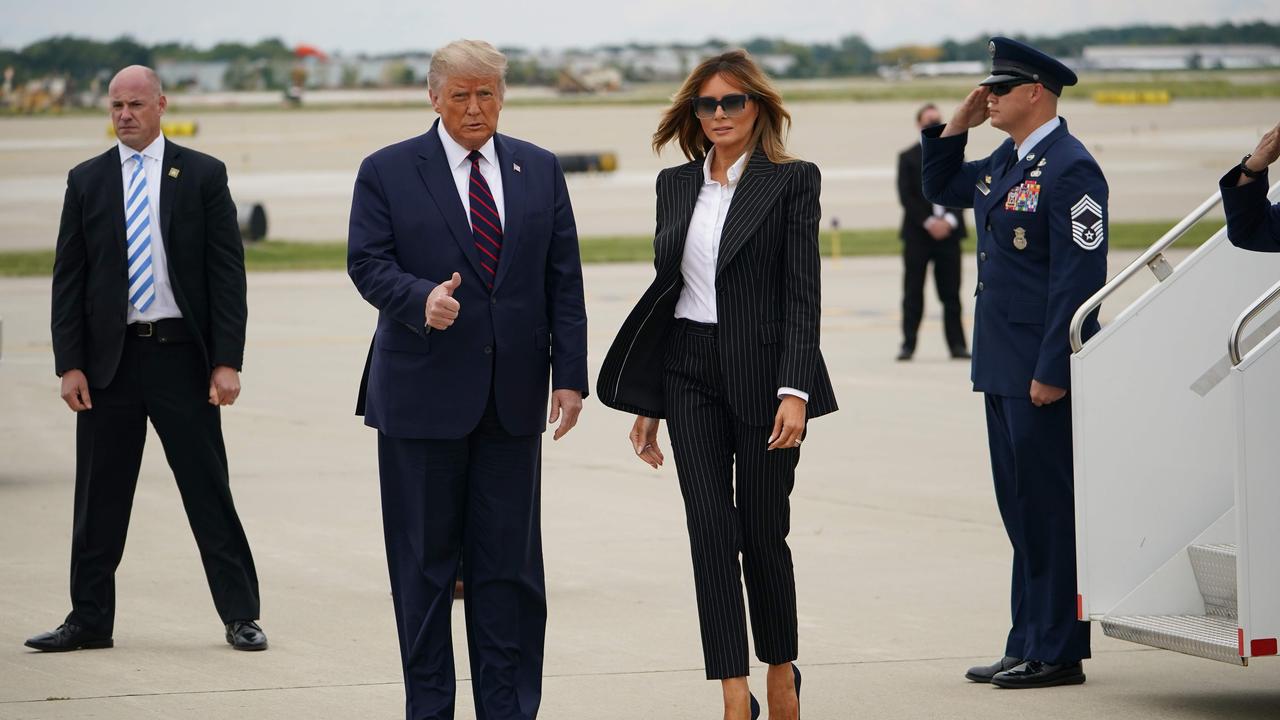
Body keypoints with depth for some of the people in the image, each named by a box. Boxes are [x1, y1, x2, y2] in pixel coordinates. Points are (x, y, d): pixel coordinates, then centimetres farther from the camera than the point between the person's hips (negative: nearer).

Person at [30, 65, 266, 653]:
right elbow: (68, 279, 7)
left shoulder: (202, 175, 3)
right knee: (100, 497, 6)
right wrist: (69, 364, -3)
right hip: (109, 358, 2)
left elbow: (227, 271, 0)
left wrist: (227, 361, -8)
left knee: (208, 489, 0)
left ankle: (240, 616, 6)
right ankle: (90, 620, 13)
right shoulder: (86, 181, 8)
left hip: (181, 357, -2)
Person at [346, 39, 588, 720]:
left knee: (510, 561, 3)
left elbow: (563, 280, 8)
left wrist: (570, 374, 1)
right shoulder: (387, 172, 1)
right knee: (425, 561, 4)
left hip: (513, 396, 2)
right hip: (423, 395, -2)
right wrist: (420, 299, -25)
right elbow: (368, 263, -5)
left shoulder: (539, 171, 10)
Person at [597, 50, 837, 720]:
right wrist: (647, 402, 12)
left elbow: (803, 294, -9)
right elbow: (666, 286, 14)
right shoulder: (676, 185, 10)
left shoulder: (792, 181, -3)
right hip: (689, 374, 4)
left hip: (762, 373, -4)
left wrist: (795, 391, -18)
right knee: (711, 532, -5)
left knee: (763, 534, 4)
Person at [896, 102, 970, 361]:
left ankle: (957, 344, 3)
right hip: (917, 233, -2)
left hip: (948, 231, 2)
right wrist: (928, 222, -12)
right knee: (913, 292, -1)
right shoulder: (908, 158, 4)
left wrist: (950, 220, -10)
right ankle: (908, 344, 0)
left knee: (951, 293, 2)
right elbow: (906, 196, -4)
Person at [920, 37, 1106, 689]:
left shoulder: (1070, 169, -15)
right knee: (1021, 510, 13)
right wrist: (957, 125, 13)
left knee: (1049, 510, -4)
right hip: (1003, 367, 10)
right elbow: (941, 190, 30)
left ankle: (1058, 653, 2)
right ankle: (1028, 647, 19)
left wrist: (1052, 373, -21)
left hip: (1042, 372, -10)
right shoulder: (1005, 162, 13)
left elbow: (1079, 278, -19)